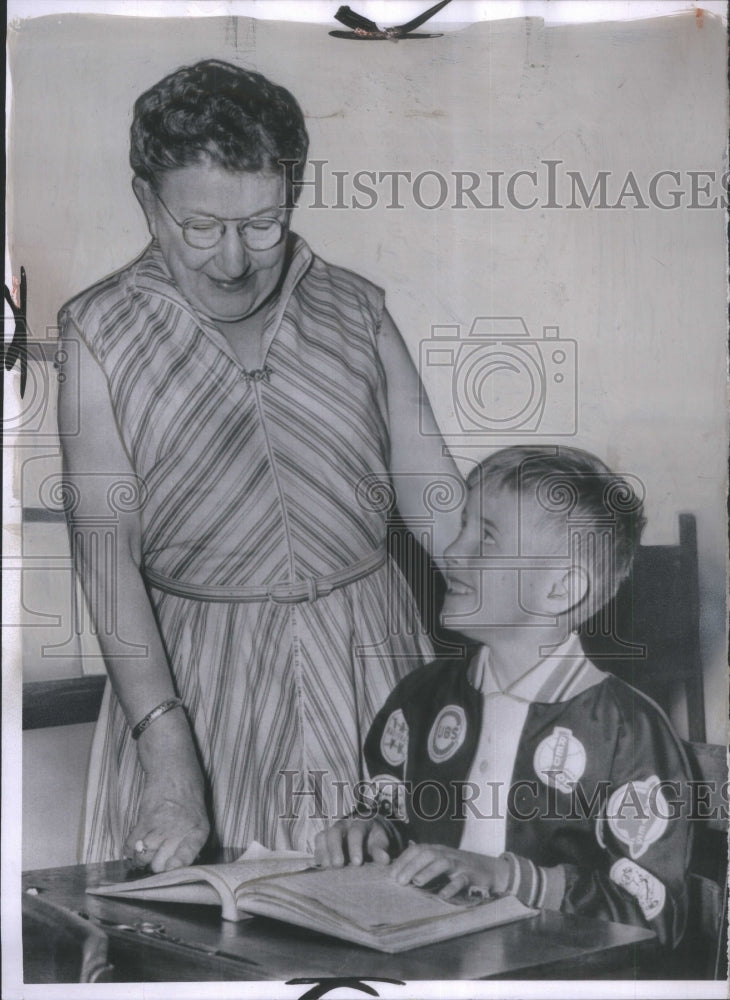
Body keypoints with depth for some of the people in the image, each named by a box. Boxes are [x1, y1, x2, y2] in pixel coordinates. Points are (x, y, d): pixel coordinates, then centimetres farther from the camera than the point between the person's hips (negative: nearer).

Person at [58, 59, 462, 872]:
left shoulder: (354, 311, 5)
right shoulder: (102, 337, -4)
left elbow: (435, 494, 5)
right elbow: (107, 554, -11)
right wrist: (165, 742, -21)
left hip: (370, 656, 2)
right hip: (197, 678, -2)